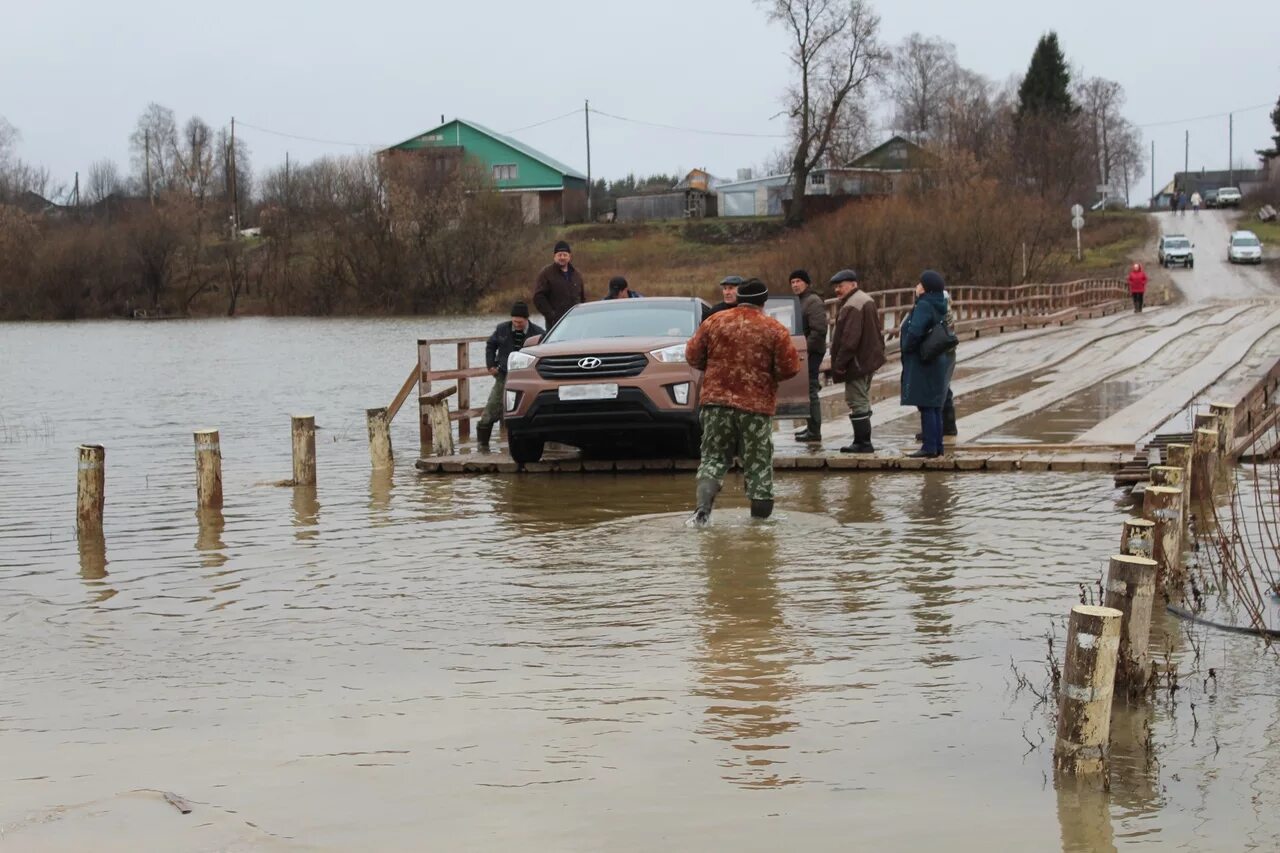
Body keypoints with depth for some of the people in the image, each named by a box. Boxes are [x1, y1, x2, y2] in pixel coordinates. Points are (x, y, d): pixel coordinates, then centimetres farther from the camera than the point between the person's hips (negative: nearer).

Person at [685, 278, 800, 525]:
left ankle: (704, 507, -11)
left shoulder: (714, 322, 0)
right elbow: (790, 368, -7)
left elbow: (692, 356, 5)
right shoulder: (775, 330, -6)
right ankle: (761, 513, 11)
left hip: (717, 401, 2)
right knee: (758, 462, 8)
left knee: (713, 456, 8)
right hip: (757, 405, -1)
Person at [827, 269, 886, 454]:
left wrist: (840, 364, -22)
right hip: (869, 360, 11)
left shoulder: (852, 307, -21)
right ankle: (863, 442, 24)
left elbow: (849, 339, -26)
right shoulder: (866, 300, 15)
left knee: (857, 402, -6)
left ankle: (862, 443, -4)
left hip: (856, 363, -11)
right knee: (863, 402, 17)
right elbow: (877, 333, 21)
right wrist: (878, 352, 24)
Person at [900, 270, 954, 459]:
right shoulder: (939, 307, 12)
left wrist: (906, 348, -11)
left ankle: (930, 448, -7)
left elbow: (914, 332, -29)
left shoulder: (924, 306, -17)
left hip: (922, 364, -10)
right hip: (938, 362, 10)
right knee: (935, 407, 13)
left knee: (926, 407, -7)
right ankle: (937, 447, 17)